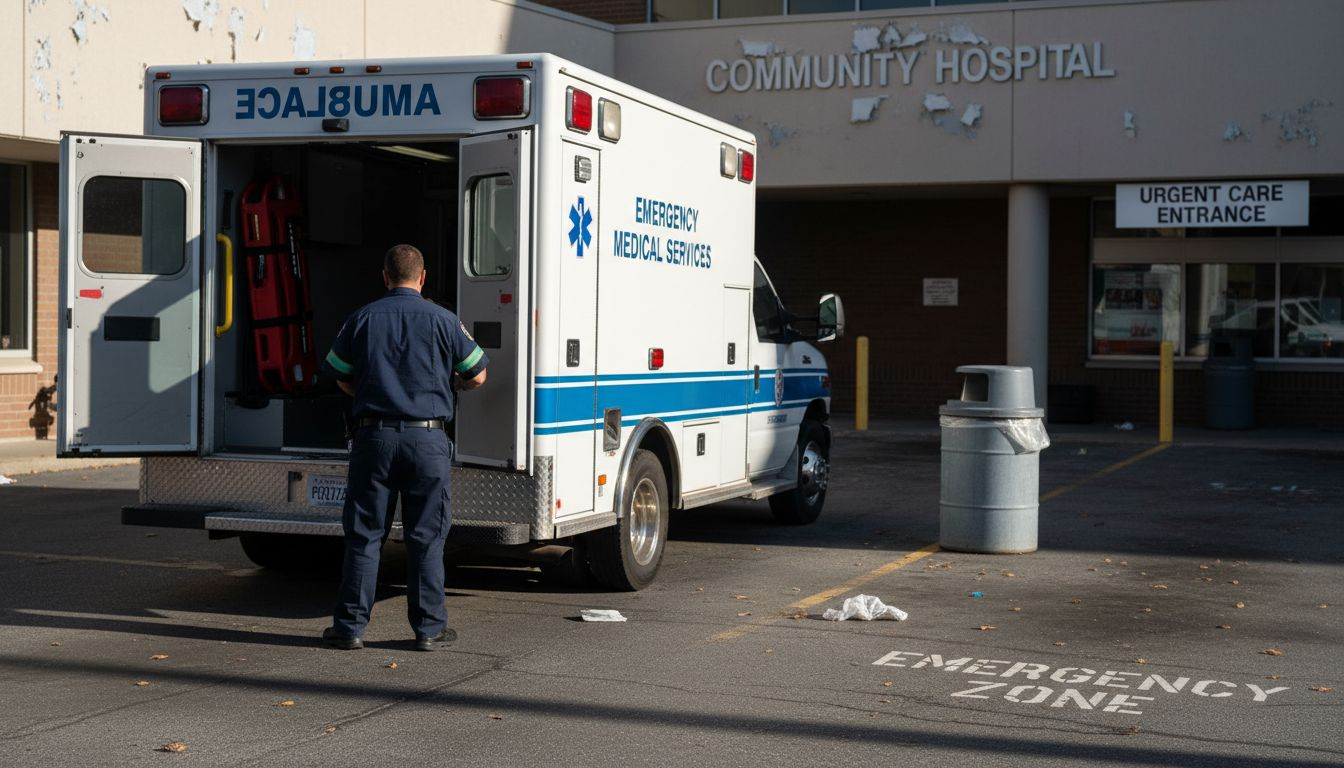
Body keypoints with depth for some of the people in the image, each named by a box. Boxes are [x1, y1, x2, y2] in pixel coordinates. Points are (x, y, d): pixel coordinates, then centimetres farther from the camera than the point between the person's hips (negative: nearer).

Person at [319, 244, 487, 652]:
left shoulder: (363, 319, 3)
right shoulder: (443, 320, -1)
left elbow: (341, 378, 11)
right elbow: (476, 377, 6)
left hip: (374, 435, 1)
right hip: (427, 438, -1)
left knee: (363, 534, 7)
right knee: (426, 537, 5)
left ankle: (350, 626, 9)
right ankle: (429, 628, 10)